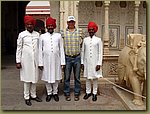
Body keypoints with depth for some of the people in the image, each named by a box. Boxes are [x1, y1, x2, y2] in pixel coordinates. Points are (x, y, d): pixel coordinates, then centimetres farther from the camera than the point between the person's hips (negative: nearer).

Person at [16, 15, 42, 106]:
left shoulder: (37, 34, 6)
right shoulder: (22, 35, -1)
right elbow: (19, 48, 0)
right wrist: (18, 61, -4)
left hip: (35, 60, 3)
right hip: (26, 60, -3)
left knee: (35, 78, 9)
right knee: (27, 78, 3)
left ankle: (33, 95, 23)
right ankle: (27, 97, 15)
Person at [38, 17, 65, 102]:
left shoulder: (58, 36, 3)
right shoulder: (42, 36, 2)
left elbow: (61, 49, 3)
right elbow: (40, 50, 3)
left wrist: (62, 61, -1)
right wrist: (40, 63, -1)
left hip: (56, 60, 0)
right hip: (46, 60, 0)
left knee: (56, 77, 8)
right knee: (47, 77, 8)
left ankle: (55, 93, 25)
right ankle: (49, 93, 24)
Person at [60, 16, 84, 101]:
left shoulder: (79, 31, 2)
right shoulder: (63, 32, 1)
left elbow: (81, 43, 10)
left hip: (77, 57, 1)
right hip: (67, 58, 0)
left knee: (77, 77, 8)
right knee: (67, 77, 6)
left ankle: (77, 93, 20)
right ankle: (67, 94, 18)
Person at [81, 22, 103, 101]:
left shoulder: (98, 40, -3)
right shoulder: (85, 39, 5)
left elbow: (100, 53, -4)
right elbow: (82, 51, 8)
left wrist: (99, 63, -9)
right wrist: (82, 62, 4)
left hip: (95, 62, -2)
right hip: (87, 62, 3)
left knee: (95, 78, 6)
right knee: (87, 78, 10)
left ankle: (94, 93, 16)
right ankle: (88, 92, 22)